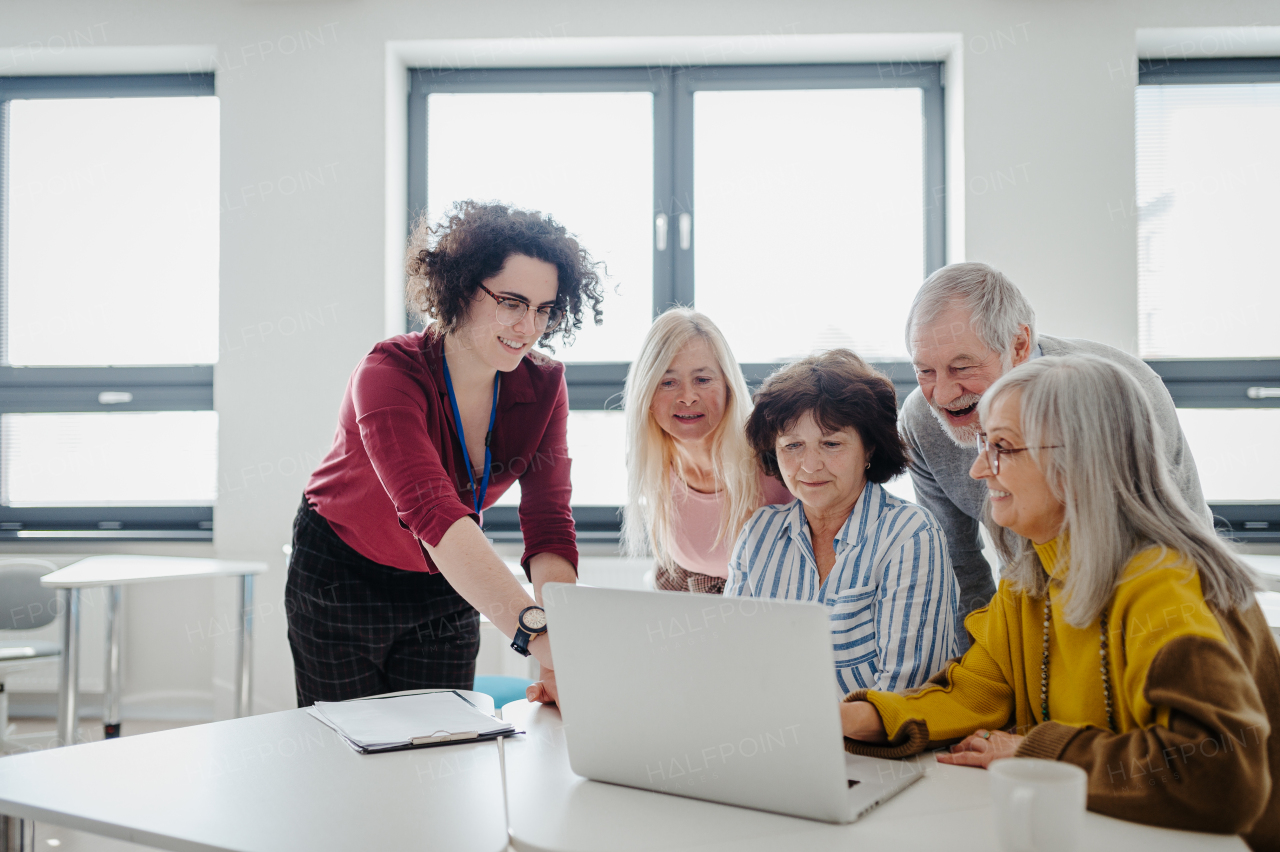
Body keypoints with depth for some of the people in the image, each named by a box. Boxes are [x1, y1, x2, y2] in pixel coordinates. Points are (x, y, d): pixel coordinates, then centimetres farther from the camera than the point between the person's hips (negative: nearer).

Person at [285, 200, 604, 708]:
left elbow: (548, 529, -22)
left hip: (447, 589, 4)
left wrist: (561, 657, -39)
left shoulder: (542, 386, -16)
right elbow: (432, 512, -46)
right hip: (341, 579, -4)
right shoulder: (390, 375, -31)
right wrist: (535, 629, -59)